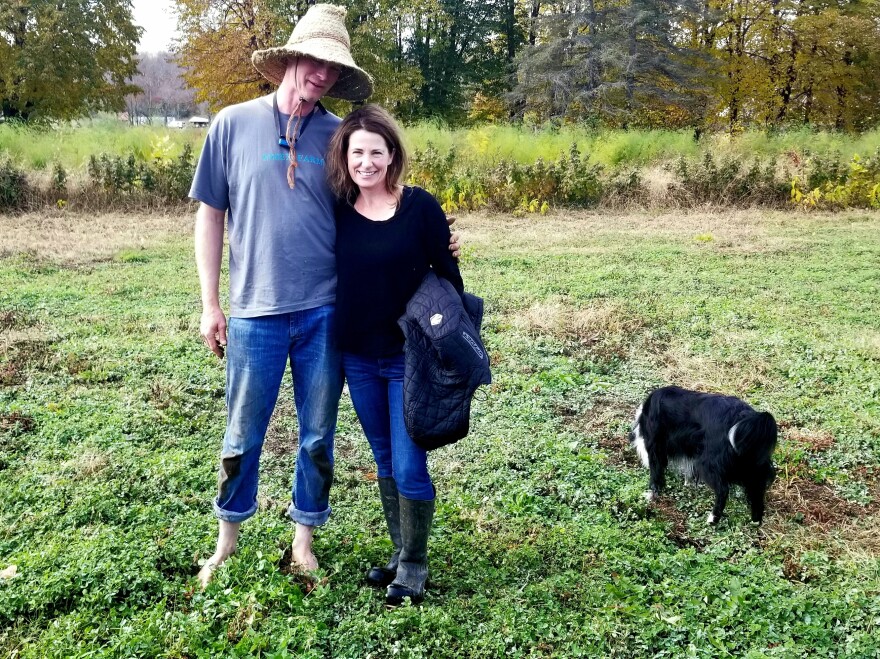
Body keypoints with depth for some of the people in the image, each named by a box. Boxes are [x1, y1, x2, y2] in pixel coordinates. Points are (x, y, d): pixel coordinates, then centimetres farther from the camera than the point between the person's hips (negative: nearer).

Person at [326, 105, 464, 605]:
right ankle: (401, 552, 31)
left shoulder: (419, 206, -10)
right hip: (359, 359, 4)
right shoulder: (339, 212, 0)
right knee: (385, 464, 16)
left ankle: (415, 565, 16)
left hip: (410, 357, -4)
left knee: (410, 467, -1)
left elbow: (448, 276, -5)